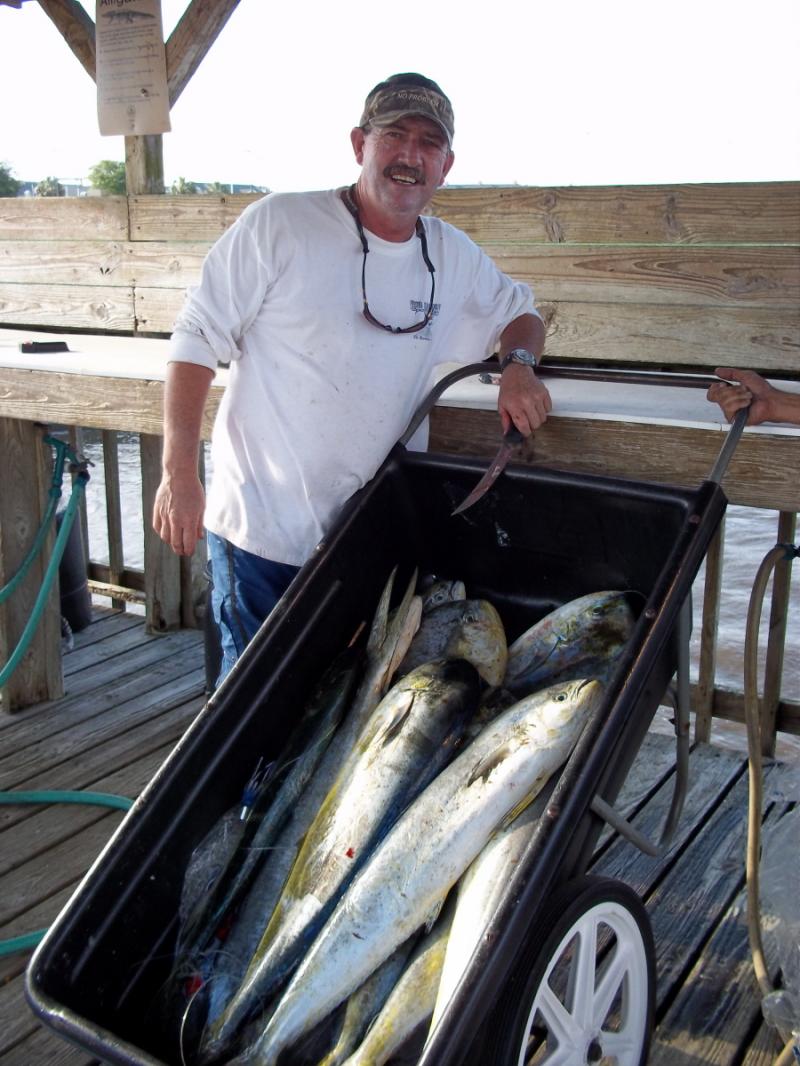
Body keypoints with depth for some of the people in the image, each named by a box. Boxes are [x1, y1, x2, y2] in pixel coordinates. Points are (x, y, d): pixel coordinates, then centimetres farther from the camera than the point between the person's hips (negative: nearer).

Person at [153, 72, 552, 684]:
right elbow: (197, 341, -8)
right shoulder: (279, 226, -10)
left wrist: (518, 366, 0)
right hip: (263, 527, -4)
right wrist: (180, 475, -14)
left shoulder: (454, 257, 6)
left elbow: (520, 312, 24)